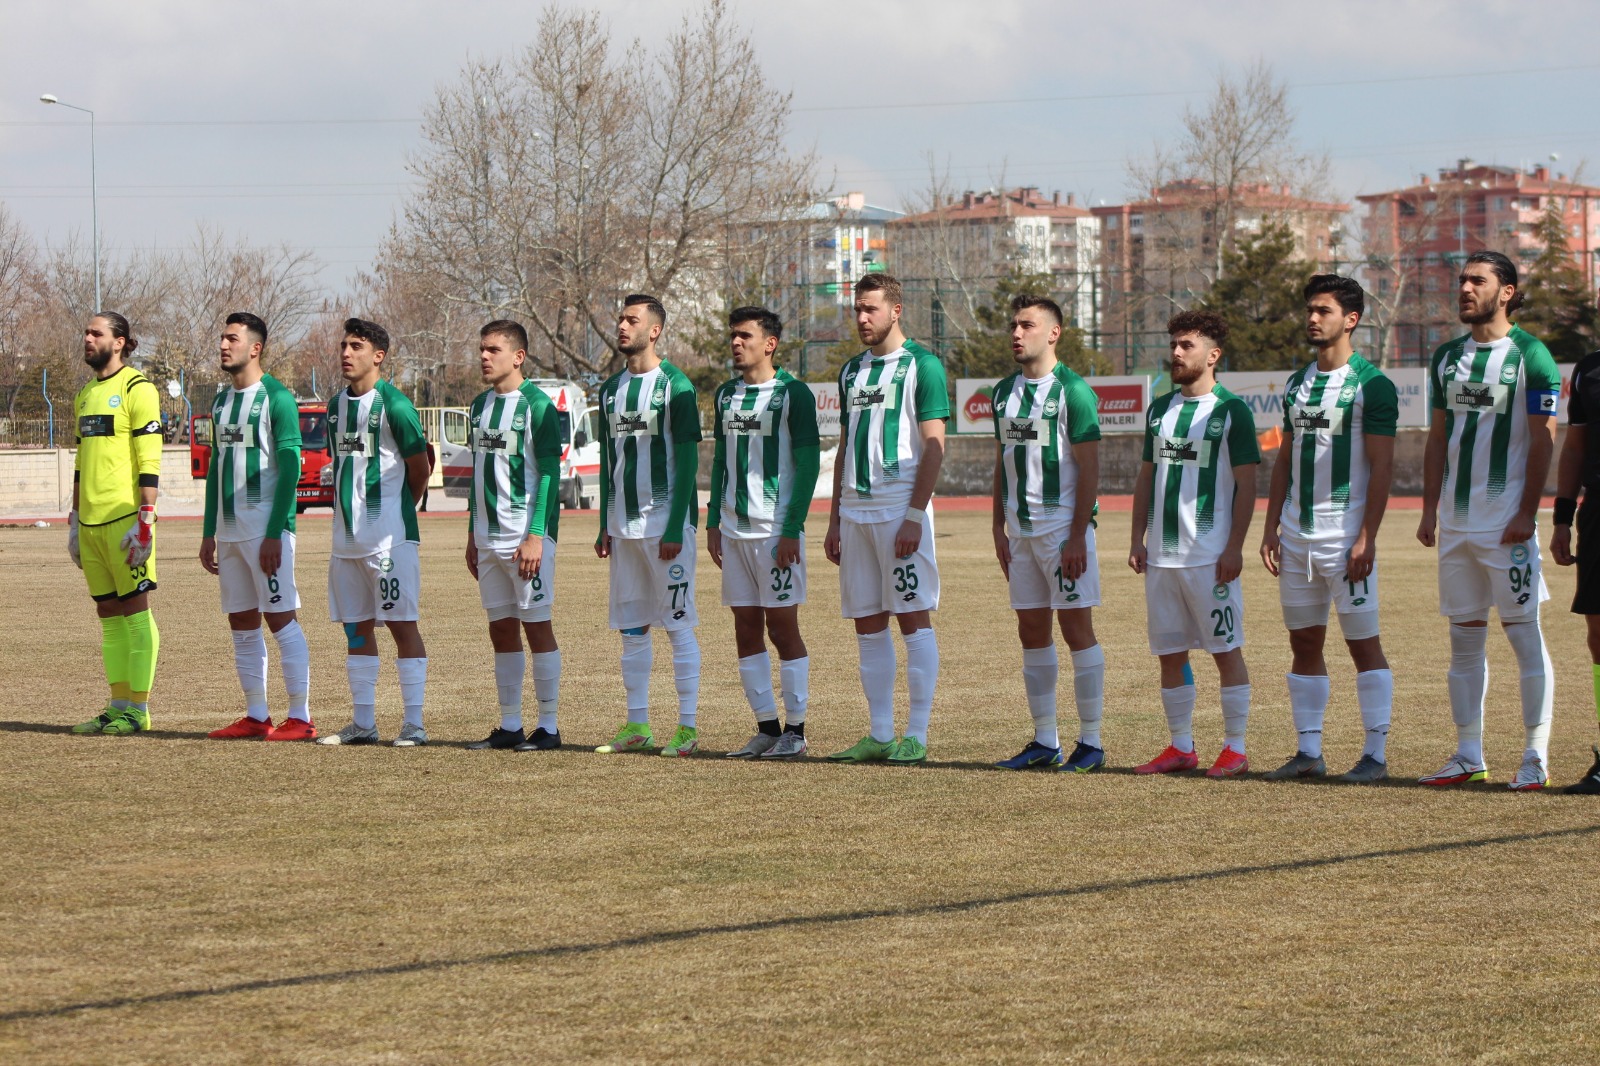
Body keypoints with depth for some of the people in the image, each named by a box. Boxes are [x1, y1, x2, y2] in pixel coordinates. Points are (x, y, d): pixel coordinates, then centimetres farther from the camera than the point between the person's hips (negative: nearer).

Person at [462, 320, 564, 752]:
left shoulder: (536, 405, -9)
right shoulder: (480, 406, 14)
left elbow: (549, 474, -13)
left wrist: (536, 535, -19)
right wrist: (473, 534, 17)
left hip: (526, 536, -7)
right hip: (489, 538, 7)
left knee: (536, 625, -4)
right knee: (501, 629, 8)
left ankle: (548, 727, 1)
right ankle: (509, 727, 13)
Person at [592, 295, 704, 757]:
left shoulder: (674, 385, -7)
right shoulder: (610, 389, 14)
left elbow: (687, 461, -10)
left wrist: (675, 528, -16)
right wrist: (604, 526, 12)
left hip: (665, 522, -7)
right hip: (624, 524, 7)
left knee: (678, 624, -4)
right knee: (630, 627, 8)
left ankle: (688, 727, -2)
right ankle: (637, 725, 13)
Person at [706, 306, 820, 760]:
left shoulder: (792, 394, -6)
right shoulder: (726, 395, 14)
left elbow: (808, 464, -9)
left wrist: (791, 530, -15)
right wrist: (713, 522, 10)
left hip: (776, 530, -7)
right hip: (735, 531, 7)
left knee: (783, 627, -4)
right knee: (746, 630, 6)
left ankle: (795, 729, 2)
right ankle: (766, 727, 11)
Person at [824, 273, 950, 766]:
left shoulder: (921, 365, -5)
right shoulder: (852, 371, 16)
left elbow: (934, 446, -10)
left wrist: (914, 516, -17)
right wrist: (835, 520, 15)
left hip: (901, 508, -7)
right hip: (856, 511, 7)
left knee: (913, 618, -4)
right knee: (868, 624, 7)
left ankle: (916, 735, -3)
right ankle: (879, 734, 11)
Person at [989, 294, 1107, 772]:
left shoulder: (1072, 390, -9)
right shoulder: (1005, 392, 13)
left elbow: (1089, 468, -11)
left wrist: (1078, 536, -17)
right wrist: (999, 528, 12)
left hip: (1063, 527, -7)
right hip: (1021, 530, 7)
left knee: (1077, 629, -4)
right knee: (1032, 633, 8)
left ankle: (1090, 742, 1)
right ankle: (1044, 742, 14)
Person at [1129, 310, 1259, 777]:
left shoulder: (1231, 410, -4)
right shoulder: (1159, 409, 14)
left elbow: (1246, 483, -7)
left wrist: (1234, 548, -14)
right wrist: (1137, 540, 10)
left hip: (1210, 556, -6)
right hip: (1162, 554, 6)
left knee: (1226, 650, -1)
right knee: (1170, 653, 8)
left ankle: (1234, 749, 4)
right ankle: (1181, 747, 15)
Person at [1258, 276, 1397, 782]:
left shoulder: (1371, 384, -7)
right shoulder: (1297, 384, 14)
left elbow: (1381, 465, -11)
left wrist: (1366, 538, -17)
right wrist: (1271, 527, 10)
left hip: (1346, 536, -7)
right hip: (1297, 535, 7)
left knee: (1363, 642, -3)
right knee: (1304, 643, 9)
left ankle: (1375, 753, 0)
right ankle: (1308, 751, 14)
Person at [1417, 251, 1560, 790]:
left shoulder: (1530, 356, -6)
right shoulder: (1447, 356, 13)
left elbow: (1543, 440, -9)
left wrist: (1527, 514, -14)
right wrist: (1430, 510, 10)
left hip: (1506, 521, -6)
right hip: (1456, 522, 7)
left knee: (1523, 633, -4)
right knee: (1464, 639, 9)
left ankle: (1536, 757, 0)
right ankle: (1468, 755, 15)